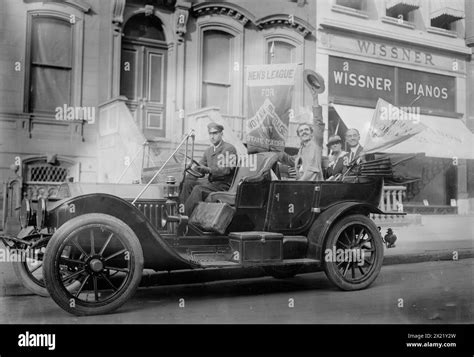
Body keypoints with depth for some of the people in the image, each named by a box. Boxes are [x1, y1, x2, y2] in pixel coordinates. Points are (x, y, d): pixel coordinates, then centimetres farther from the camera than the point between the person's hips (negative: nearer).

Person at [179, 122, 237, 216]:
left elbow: (227, 169, -18)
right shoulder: (208, 151, 18)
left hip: (224, 185, -7)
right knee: (187, 183, -14)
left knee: (198, 189, -29)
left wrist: (209, 169, -30)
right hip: (211, 183, 7)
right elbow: (199, 168, 16)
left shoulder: (229, 149, -6)